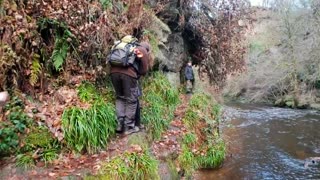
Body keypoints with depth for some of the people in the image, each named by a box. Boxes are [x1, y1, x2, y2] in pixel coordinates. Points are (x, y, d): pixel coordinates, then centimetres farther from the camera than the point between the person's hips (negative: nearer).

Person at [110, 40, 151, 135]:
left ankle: (120, 124, 18)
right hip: (129, 73, -5)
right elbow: (144, 70, 11)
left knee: (120, 97, 19)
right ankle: (129, 127, 13)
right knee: (131, 100, 8)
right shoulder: (145, 53, 20)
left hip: (114, 71, 5)